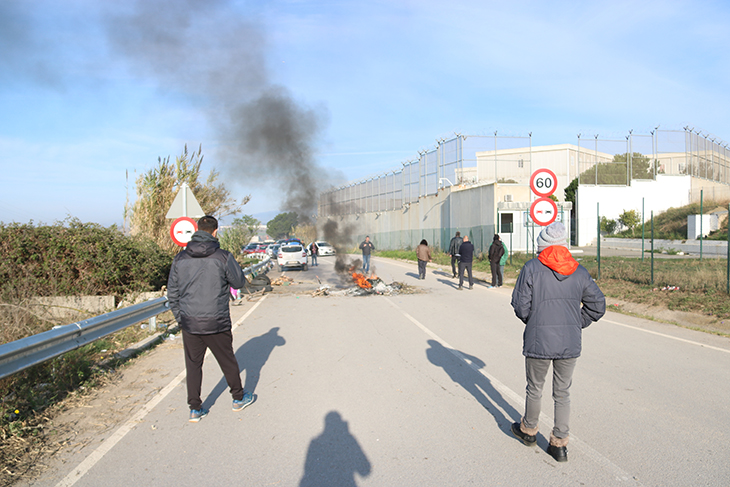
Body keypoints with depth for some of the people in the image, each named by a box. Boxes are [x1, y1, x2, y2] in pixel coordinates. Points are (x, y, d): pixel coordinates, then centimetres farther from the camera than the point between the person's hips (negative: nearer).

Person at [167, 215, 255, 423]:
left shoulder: (180, 258, 1)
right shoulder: (223, 257, -12)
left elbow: (172, 293, 7)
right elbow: (239, 282, 0)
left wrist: (179, 317, 17)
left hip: (189, 322, 3)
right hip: (216, 322, -3)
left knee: (193, 365, 14)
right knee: (227, 361, 14)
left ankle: (195, 409, 20)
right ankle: (239, 398, 31)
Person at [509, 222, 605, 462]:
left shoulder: (532, 268, -8)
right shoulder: (579, 271, 3)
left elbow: (521, 307, -9)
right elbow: (598, 305, 7)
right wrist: (576, 325, 14)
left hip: (538, 341, -3)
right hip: (570, 343, 3)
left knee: (535, 388, 16)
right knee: (562, 393, 15)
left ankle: (528, 430, 37)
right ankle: (560, 444, 20)